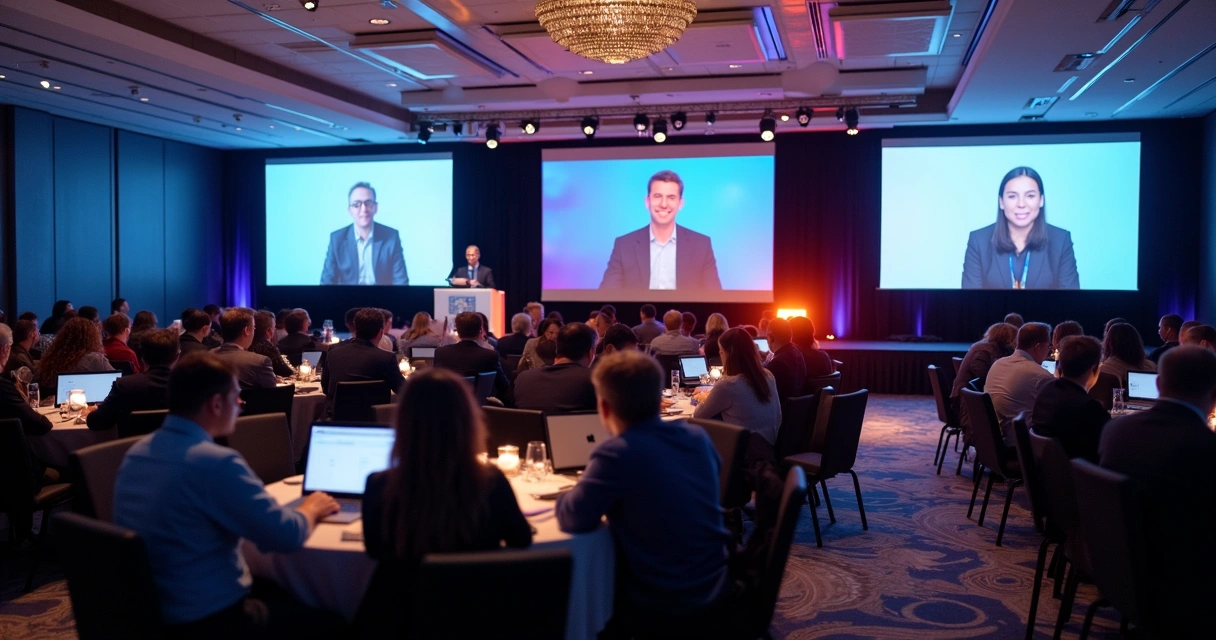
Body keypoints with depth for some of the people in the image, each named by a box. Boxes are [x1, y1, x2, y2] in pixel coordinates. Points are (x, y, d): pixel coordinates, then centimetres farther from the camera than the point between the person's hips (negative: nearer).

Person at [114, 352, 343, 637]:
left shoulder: (136, 452, 2)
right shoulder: (216, 462, -25)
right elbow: (286, 536, -20)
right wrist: (312, 509, 1)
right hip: (206, 620, -9)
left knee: (280, 593, 26)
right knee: (327, 621, 9)